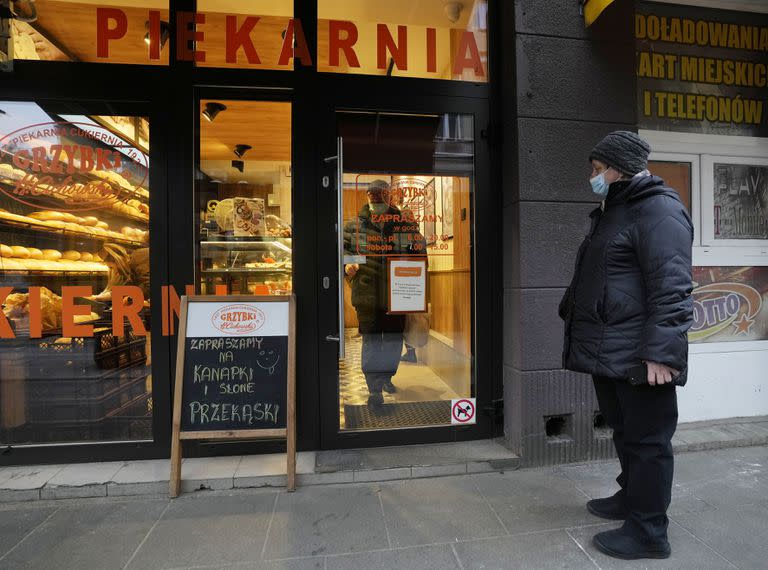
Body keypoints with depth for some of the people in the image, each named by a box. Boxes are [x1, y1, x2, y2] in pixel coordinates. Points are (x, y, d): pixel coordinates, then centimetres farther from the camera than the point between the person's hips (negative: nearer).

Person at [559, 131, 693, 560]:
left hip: (639, 356, -9)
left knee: (647, 440, 4)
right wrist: (572, 313, 26)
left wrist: (661, 351, -24)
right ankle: (631, 497, 39)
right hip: (609, 352, 9)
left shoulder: (659, 209, -11)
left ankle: (648, 531, 18)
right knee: (625, 432, 21)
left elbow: (671, 288, -20)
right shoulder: (613, 212, 19)